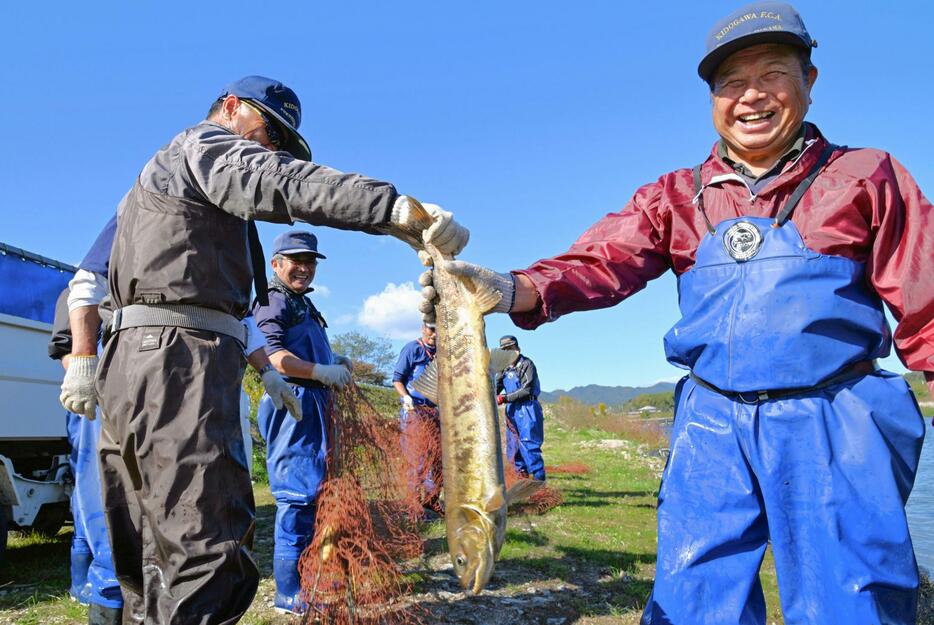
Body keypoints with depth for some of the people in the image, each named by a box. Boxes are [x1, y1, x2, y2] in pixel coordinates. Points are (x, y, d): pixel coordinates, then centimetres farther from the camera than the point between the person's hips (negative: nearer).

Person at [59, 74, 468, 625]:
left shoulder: (158, 176, 31)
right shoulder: (205, 144, 2)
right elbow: (285, 183, -21)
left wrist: (84, 359, 15)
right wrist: (404, 211, -32)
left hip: (137, 359, 10)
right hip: (180, 359, -10)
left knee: (161, 565, 13)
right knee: (208, 563, -16)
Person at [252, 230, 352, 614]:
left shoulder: (302, 304, 24)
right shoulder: (274, 301, -6)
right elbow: (274, 357, -19)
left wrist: (335, 362, 10)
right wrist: (325, 372, -19)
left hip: (313, 406, 10)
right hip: (292, 402, -10)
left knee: (311, 492, 16)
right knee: (297, 494, -8)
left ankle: (305, 576, 29)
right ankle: (289, 593, 1)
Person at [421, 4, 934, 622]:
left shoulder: (864, 176, 3)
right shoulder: (676, 196, 7)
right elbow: (602, 261, -8)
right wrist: (514, 290, -26)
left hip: (831, 425, -1)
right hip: (711, 425, 2)